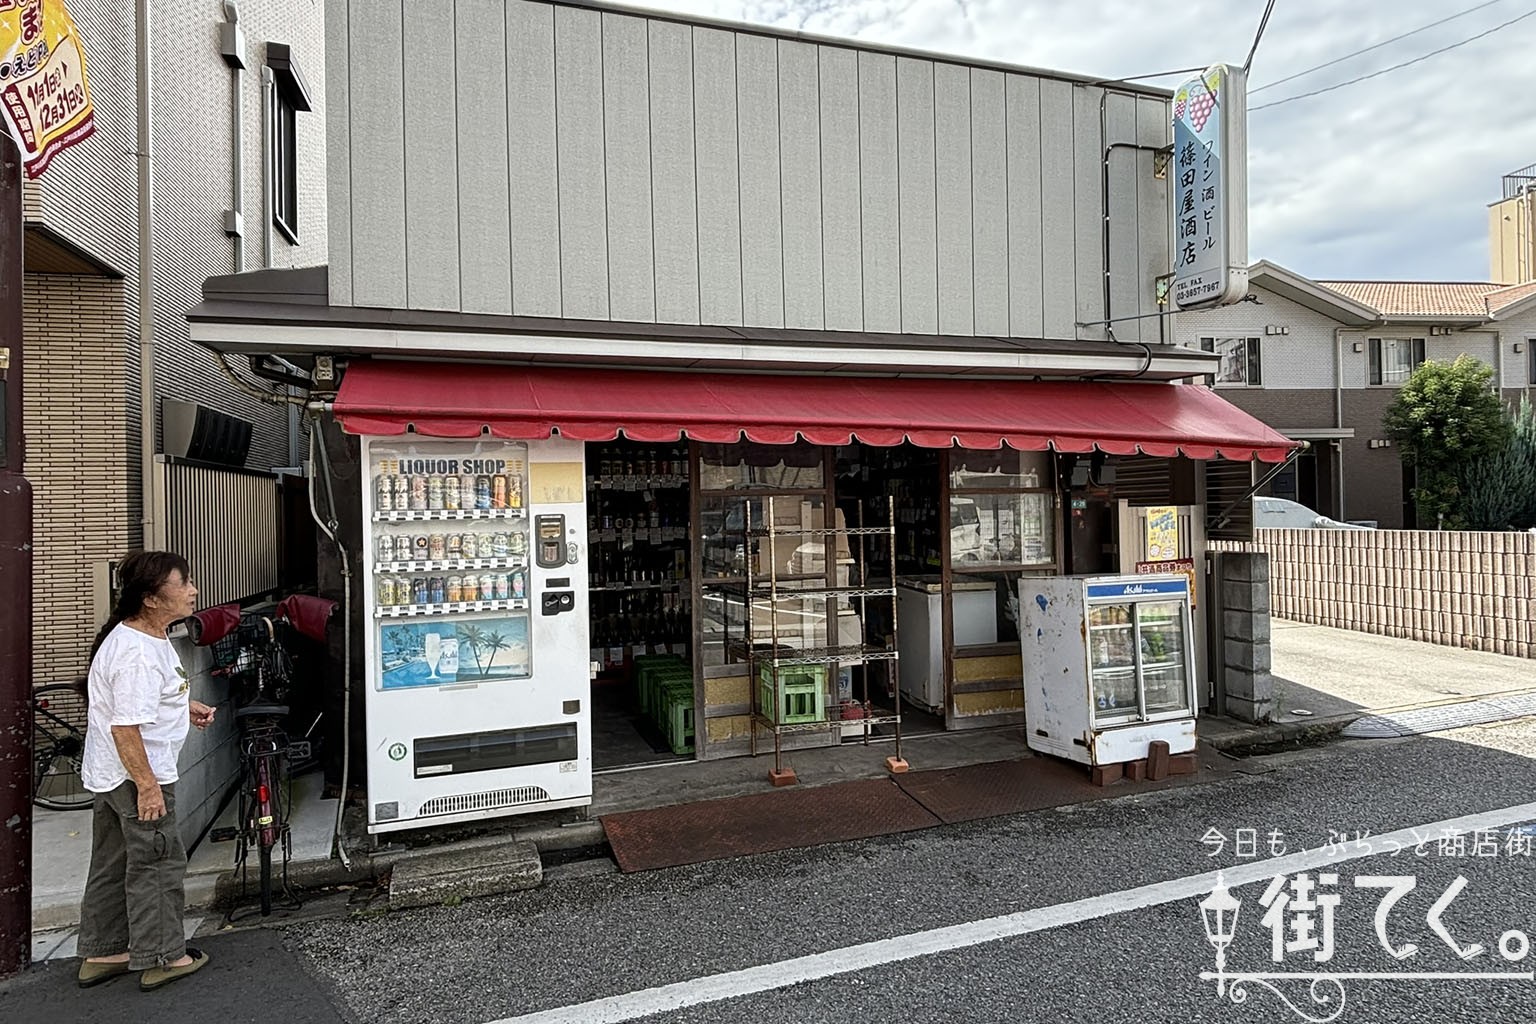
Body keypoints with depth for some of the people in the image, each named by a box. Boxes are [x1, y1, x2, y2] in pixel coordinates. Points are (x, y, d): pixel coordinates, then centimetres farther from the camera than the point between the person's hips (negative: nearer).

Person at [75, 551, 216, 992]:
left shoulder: (134, 635, 6)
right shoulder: (139, 654, -28)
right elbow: (126, 727, -29)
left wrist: (185, 705, 14)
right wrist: (148, 785, -24)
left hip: (108, 774, 10)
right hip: (137, 775, -10)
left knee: (112, 864, 20)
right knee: (157, 863, 4)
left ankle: (100, 954, 34)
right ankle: (161, 958, 18)